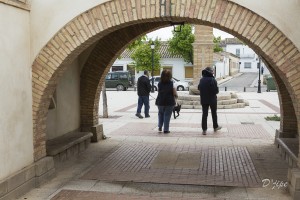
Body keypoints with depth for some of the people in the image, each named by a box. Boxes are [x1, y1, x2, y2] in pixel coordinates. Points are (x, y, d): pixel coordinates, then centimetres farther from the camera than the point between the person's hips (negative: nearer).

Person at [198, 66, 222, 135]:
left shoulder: (201, 80, -2)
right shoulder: (212, 80, -17)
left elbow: (199, 88, 7)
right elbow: (216, 90, -19)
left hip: (204, 99, 3)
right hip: (212, 99, -3)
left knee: (204, 114, 6)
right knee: (214, 113, 15)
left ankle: (204, 129, 2)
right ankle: (215, 127, 30)